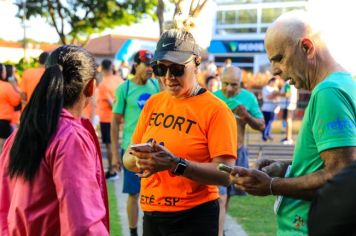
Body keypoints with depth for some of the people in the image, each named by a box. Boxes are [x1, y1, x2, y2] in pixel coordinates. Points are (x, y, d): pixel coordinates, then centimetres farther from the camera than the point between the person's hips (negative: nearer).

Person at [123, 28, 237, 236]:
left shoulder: (215, 109, -11)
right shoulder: (153, 103, 6)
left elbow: (225, 174, -17)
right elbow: (128, 157, 7)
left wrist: (176, 164, -28)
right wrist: (138, 161, -15)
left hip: (194, 217, -5)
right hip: (151, 214, 5)